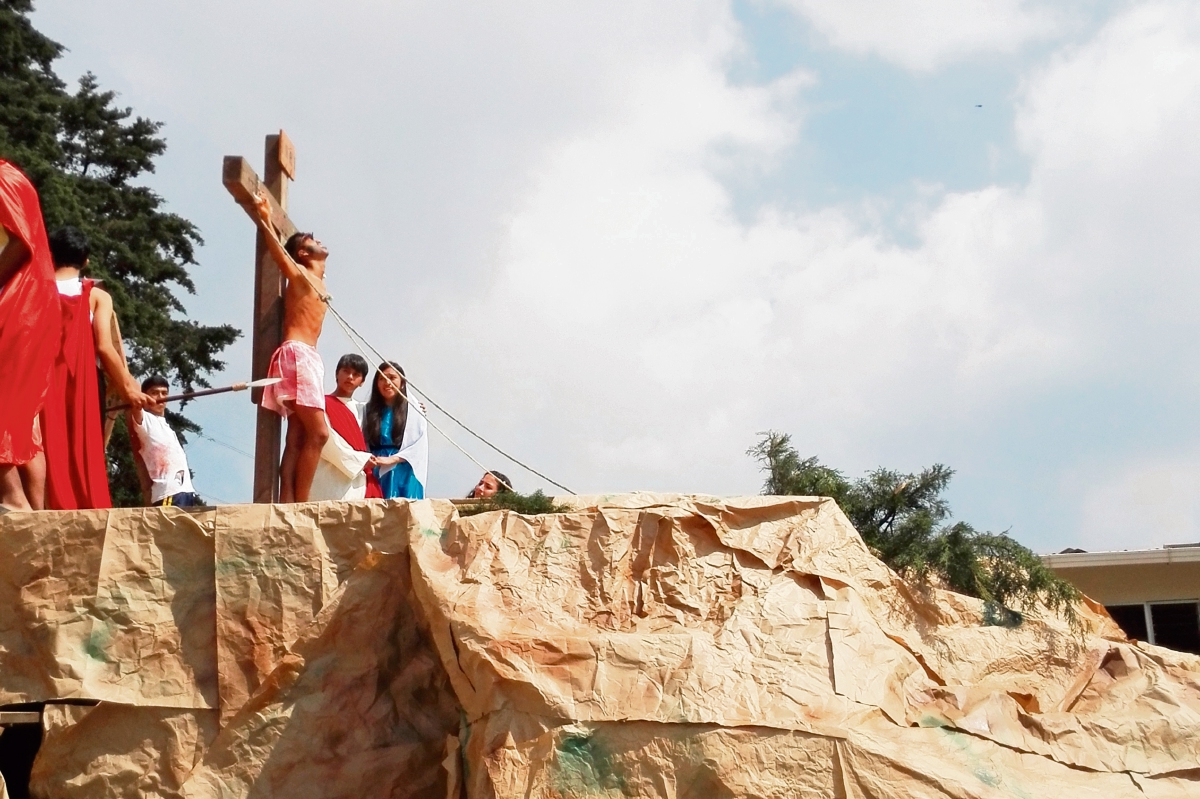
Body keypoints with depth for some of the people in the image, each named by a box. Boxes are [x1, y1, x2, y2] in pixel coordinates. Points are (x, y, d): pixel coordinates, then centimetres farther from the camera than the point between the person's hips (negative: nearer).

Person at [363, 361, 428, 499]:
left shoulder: (414, 410, 6)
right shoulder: (369, 410, 15)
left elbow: (420, 445, -3)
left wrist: (392, 459, -14)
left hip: (404, 475, -2)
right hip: (376, 474, 2)